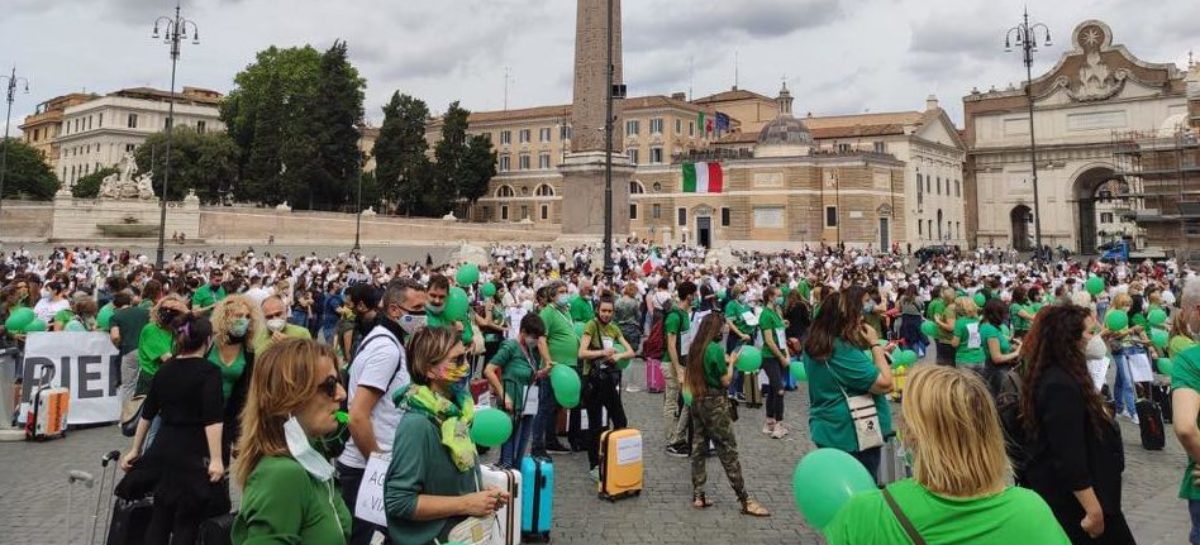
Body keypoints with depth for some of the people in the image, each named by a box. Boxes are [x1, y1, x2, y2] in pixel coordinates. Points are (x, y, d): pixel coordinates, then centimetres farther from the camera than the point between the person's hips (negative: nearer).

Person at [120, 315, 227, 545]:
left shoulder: (165, 370, 8)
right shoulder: (209, 372, -11)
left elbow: (147, 413, 15)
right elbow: (212, 419, -20)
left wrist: (135, 450, 24)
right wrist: (216, 459, -22)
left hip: (162, 448, 6)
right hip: (192, 452, -6)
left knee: (160, 515, 17)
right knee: (187, 520, 3)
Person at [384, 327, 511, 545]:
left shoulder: (453, 409, 2)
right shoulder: (417, 424, -22)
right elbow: (399, 501, -24)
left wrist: (481, 495, 0)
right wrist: (466, 504, -21)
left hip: (467, 527, 7)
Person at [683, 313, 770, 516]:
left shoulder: (695, 347, 4)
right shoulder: (716, 348, -17)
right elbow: (726, 381, -12)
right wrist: (731, 362, 2)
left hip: (698, 401, 8)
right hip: (715, 404, -7)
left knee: (698, 448, 11)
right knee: (728, 451, -2)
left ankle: (698, 495, 15)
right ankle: (745, 501, 4)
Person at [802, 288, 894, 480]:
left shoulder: (816, 346, 5)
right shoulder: (844, 350, -24)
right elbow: (885, 384, -22)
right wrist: (875, 344, -13)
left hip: (828, 431, 9)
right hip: (852, 437, -9)